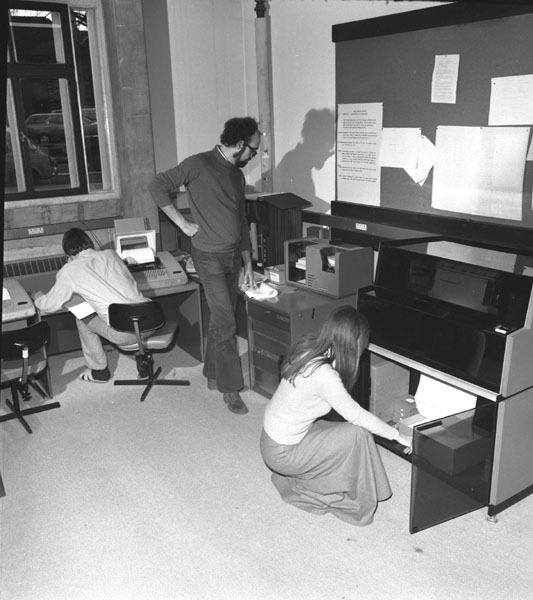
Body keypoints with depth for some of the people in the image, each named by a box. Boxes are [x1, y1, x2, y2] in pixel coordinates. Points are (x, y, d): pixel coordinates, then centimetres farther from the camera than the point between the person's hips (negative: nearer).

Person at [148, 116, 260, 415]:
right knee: (226, 323, -6)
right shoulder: (199, 165, -11)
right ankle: (230, 387, 5)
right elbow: (158, 186, -13)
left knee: (222, 319, 14)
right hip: (209, 256, -7)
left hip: (233, 256, 7)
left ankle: (213, 374, 29)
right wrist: (184, 224, -14)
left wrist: (248, 264, 16)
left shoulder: (237, 174, 12)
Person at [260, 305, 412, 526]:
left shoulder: (307, 347, -5)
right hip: (282, 453, -9)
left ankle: (292, 480, 22)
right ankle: (358, 507, 5)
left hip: (273, 432, 9)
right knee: (358, 435, -13)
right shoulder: (323, 375, -30)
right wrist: (397, 436, -9)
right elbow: (357, 415, -20)